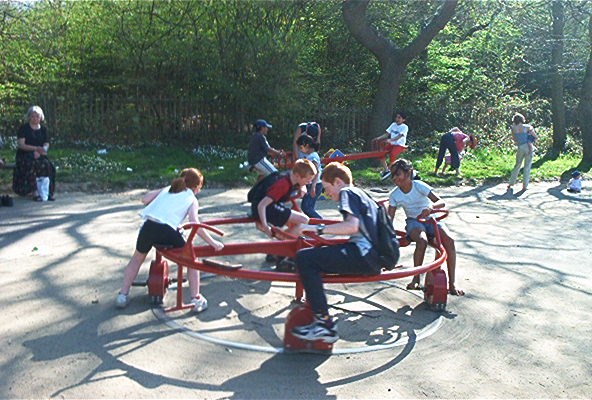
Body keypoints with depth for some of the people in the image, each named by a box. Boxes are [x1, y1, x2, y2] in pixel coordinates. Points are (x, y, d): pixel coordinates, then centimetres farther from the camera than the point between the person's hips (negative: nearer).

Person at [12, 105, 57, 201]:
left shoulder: (43, 129, 14)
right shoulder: (23, 128, 2)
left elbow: (46, 144, 6)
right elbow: (20, 144, -9)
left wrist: (39, 152, -16)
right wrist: (36, 148, -22)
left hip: (39, 156, 3)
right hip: (24, 155, -3)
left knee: (48, 165, -28)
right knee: (32, 165, -35)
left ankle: (49, 191, -25)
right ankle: (34, 192, -36)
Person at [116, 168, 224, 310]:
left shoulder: (167, 189, 27)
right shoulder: (192, 199, 16)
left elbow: (144, 199, 18)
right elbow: (195, 225, 1)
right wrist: (213, 242, 4)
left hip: (148, 226, 4)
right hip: (167, 231, -4)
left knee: (137, 258, 32)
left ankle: (123, 295, 30)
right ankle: (196, 299, 16)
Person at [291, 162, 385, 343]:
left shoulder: (347, 192, 0)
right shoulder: (362, 195, 29)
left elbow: (352, 226, -18)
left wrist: (318, 229, -15)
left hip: (364, 255, -10)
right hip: (373, 258, 10)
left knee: (304, 258, -17)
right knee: (314, 256, 22)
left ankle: (325, 324, -18)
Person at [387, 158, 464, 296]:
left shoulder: (419, 186, -13)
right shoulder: (394, 195, -6)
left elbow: (441, 202, -18)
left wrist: (431, 206, -41)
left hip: (430, 219, 0)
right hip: (413, 222, 0)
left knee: (449, 240, -27)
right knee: (422, 241, -36)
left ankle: (452, 284, -21)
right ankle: (416, 279, -19)